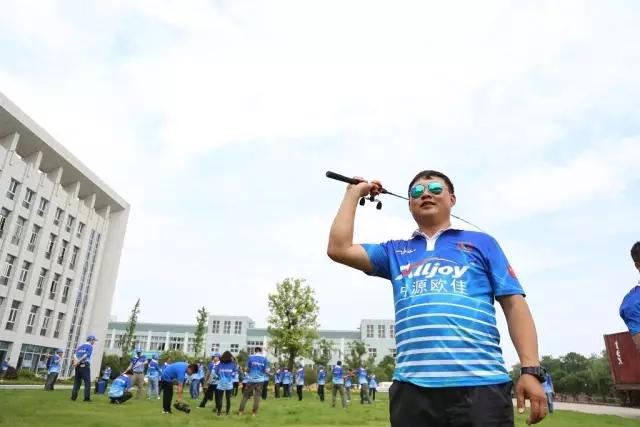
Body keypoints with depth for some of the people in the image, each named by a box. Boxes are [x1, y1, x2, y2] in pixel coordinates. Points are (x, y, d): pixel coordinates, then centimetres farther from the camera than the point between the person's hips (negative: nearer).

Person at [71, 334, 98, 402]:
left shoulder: (80, 346, 20)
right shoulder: (90, 346, -2)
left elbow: (75, 354, 8)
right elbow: (86, 355, -15)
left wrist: (76, 361, -7)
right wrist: (78, 362, -9)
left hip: (78, 366, 7)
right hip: (85, 366, -7)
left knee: (77, 382, 10)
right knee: (87, 382, -3)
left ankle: (73, 397, 5)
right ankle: (87, 398, -5)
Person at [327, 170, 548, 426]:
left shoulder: (481, 242, 14)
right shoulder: (395, 252, 18)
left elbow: (514, 304, 7)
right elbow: (338, 249, 9)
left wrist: (531, 369, -4)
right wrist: (354, 193, 18)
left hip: (480, 383, -2)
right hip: (412, 388, 2)